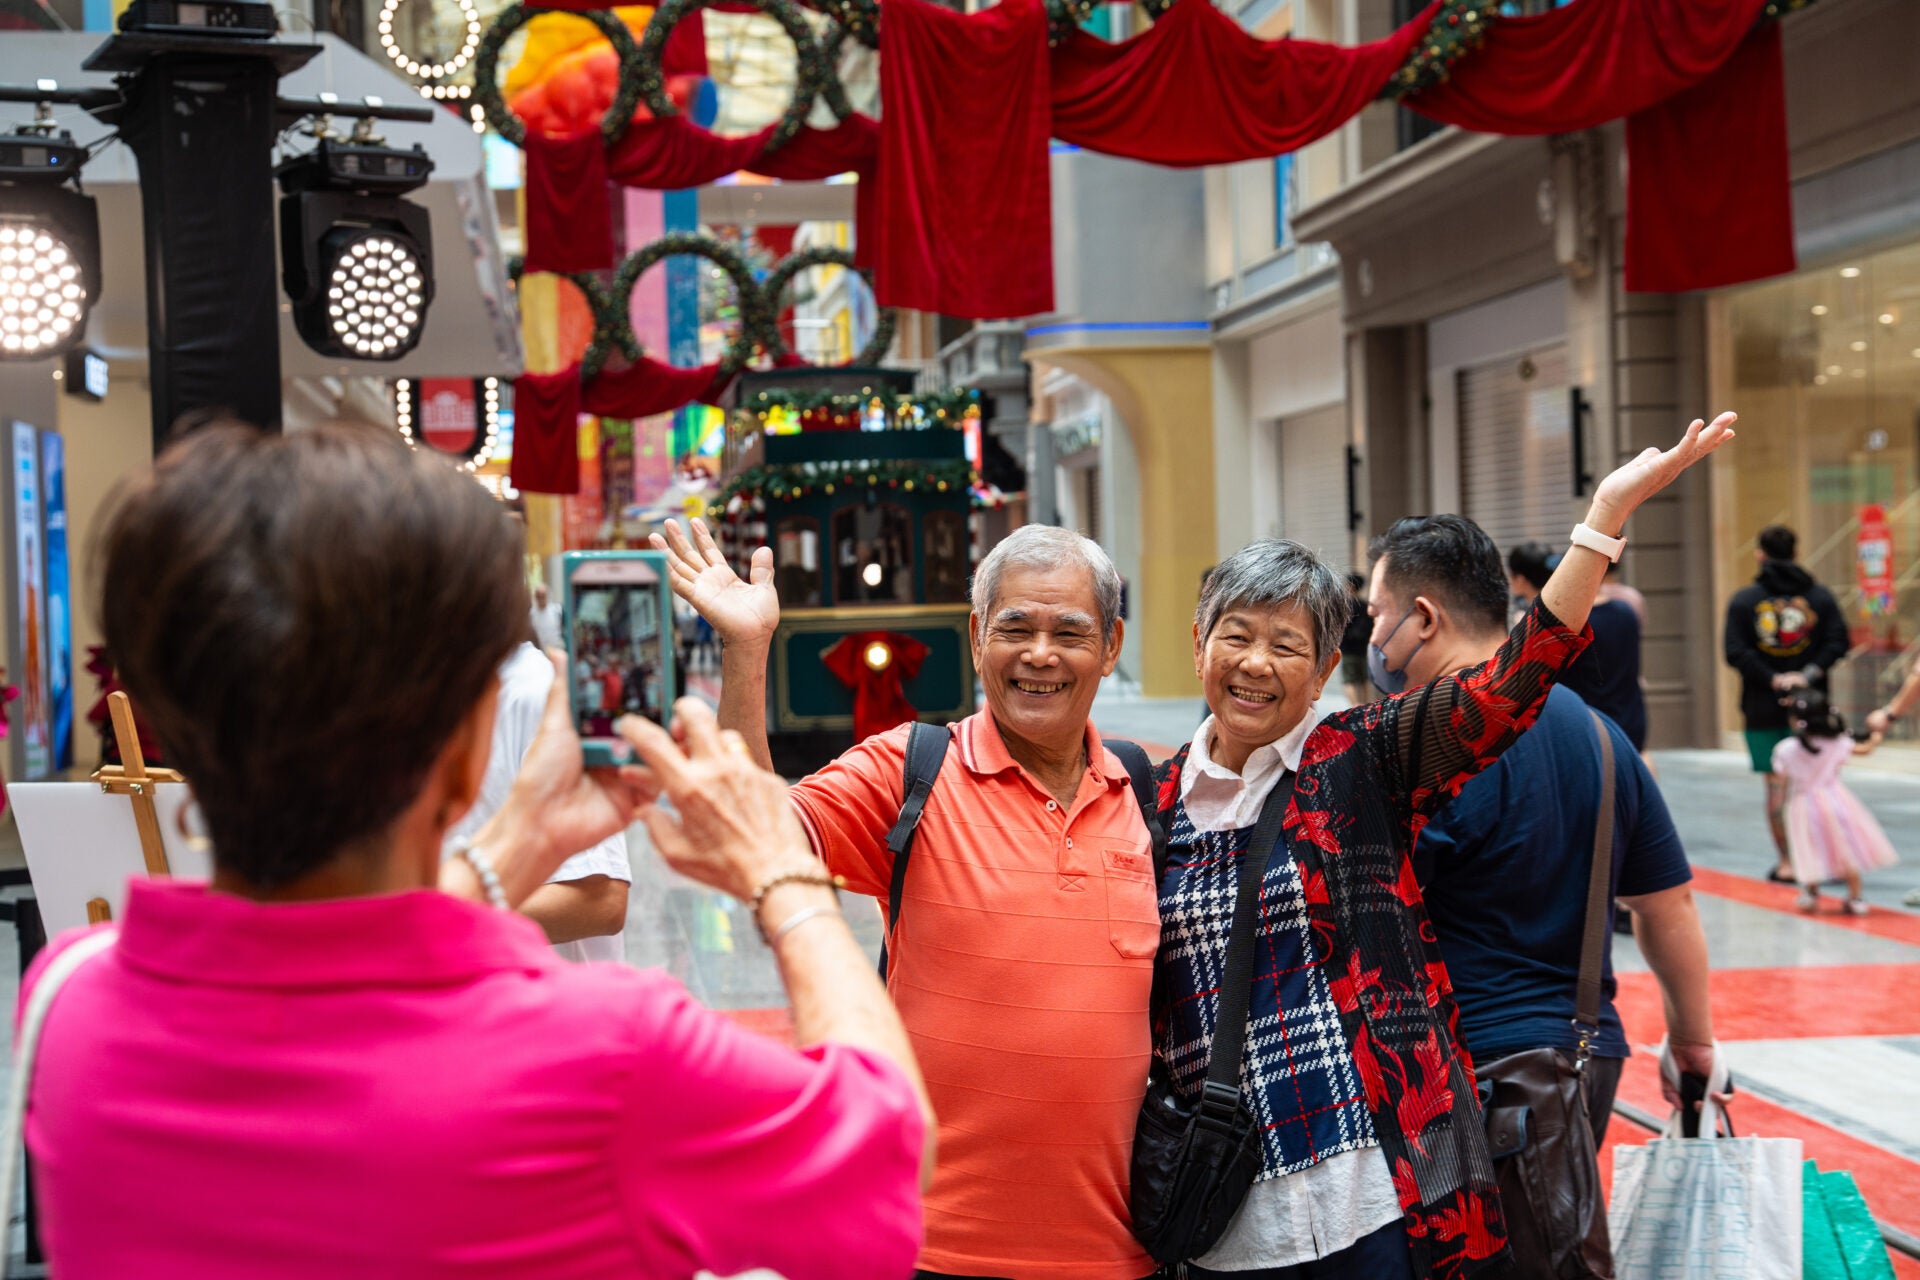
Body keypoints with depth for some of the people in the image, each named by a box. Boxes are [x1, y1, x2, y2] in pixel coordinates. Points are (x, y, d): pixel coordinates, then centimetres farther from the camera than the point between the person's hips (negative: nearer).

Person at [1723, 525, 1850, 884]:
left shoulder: (1743, 600, -1)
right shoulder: (1820, 595, 4)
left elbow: (1736, 652, -11)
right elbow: (1838, 641, -6)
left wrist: (1772, 679, -10)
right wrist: (1808, 675, -11)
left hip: (1764, 708, -1)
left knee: (1776, 784, 2)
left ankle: (1785, 863, 3)